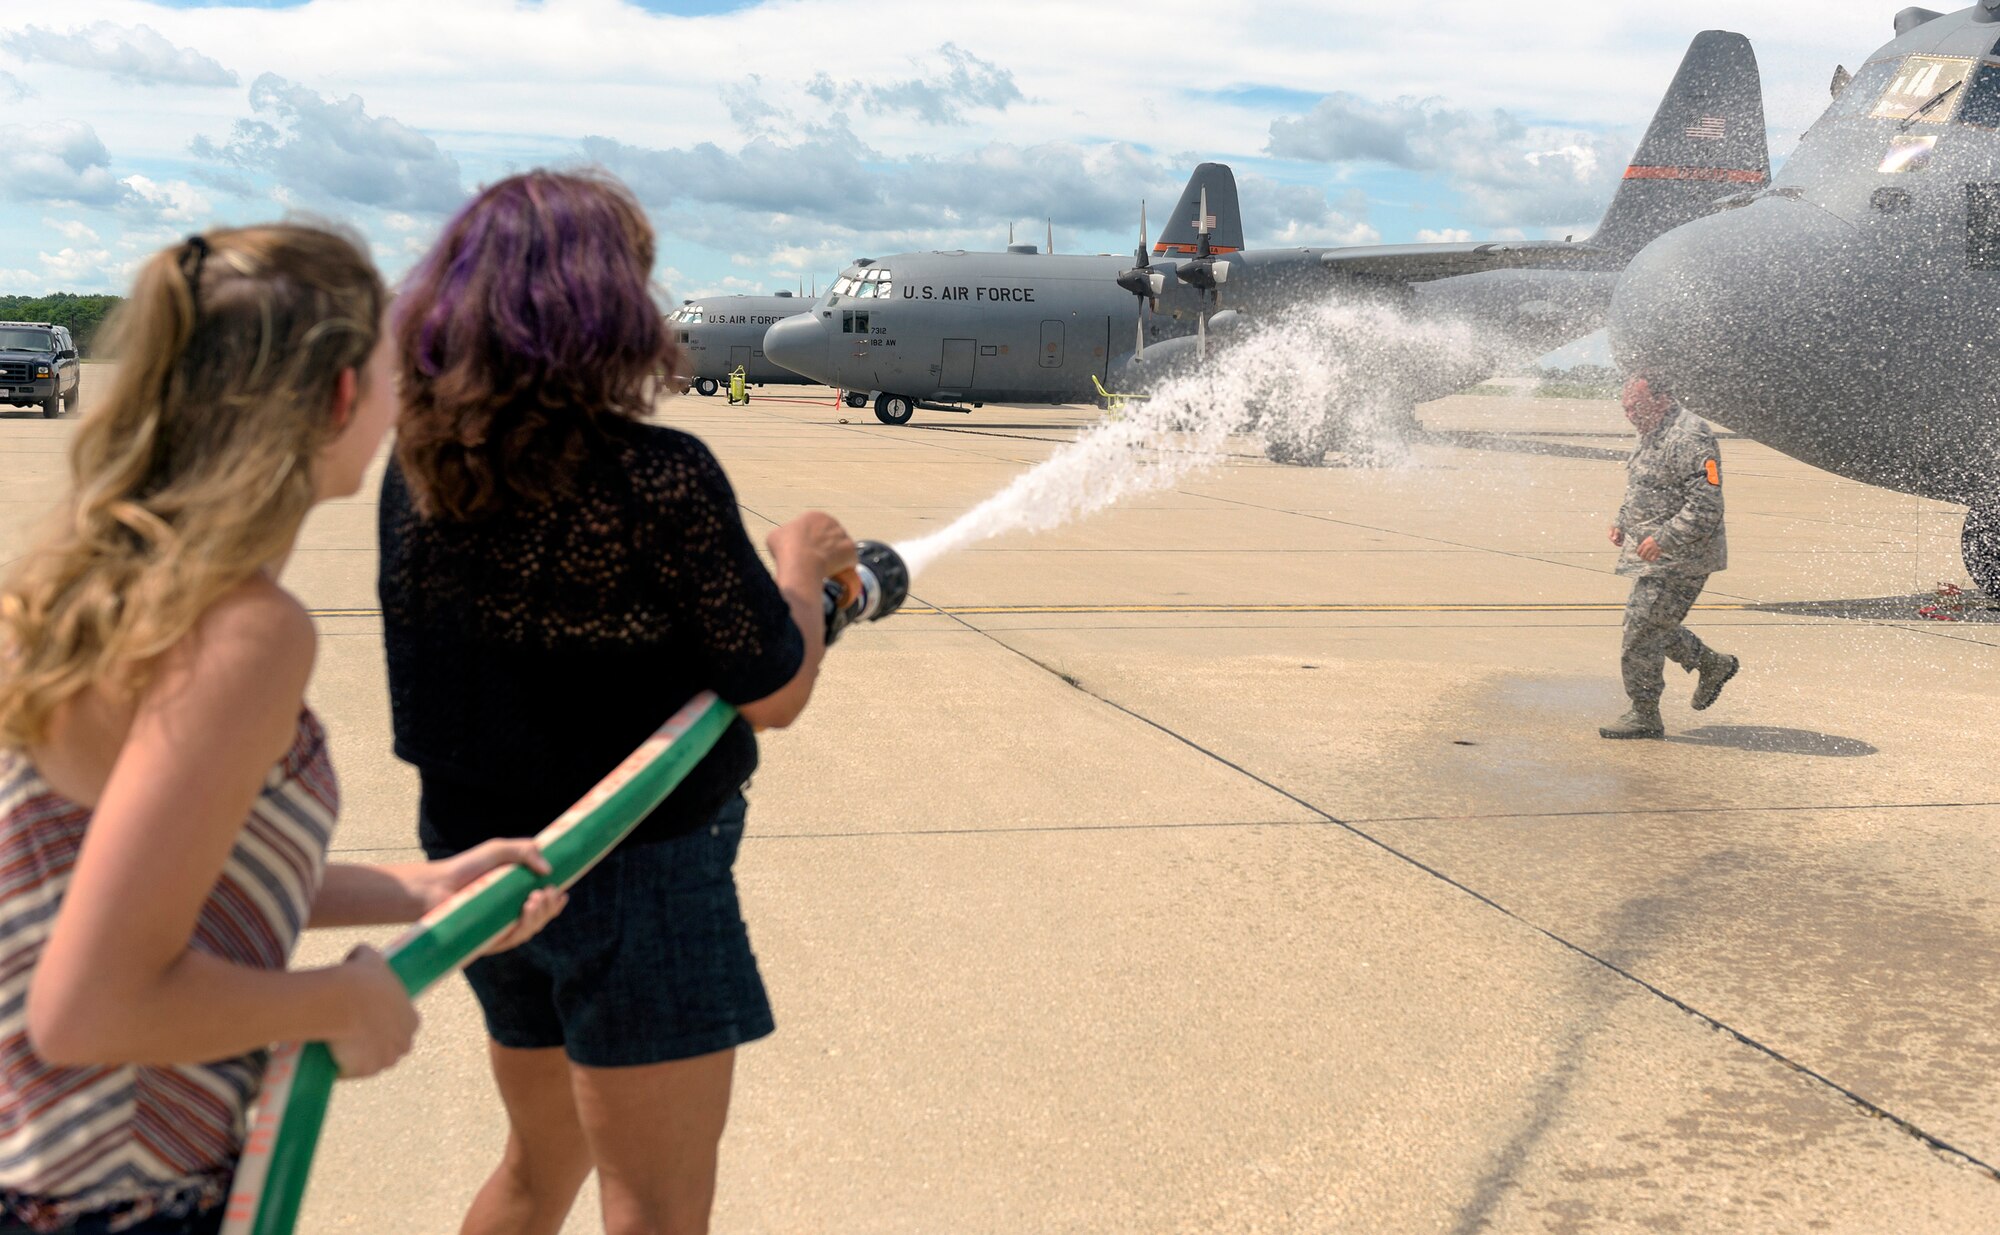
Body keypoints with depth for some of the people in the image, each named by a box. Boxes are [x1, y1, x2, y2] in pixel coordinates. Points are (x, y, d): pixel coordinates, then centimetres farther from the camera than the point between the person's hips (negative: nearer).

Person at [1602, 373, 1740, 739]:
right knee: (1654, 626, 17)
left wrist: (1664, 538, -26)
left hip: (1680, 558, -10)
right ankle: (1713, 666, 34)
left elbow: (1705, 506, -24)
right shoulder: (1652, 435, 14)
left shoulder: (1690, 439, -19)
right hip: (1655, 556, 10)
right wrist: (1623, 523, 13)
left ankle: (1645, 716, 3)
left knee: (1642, 629, -7)